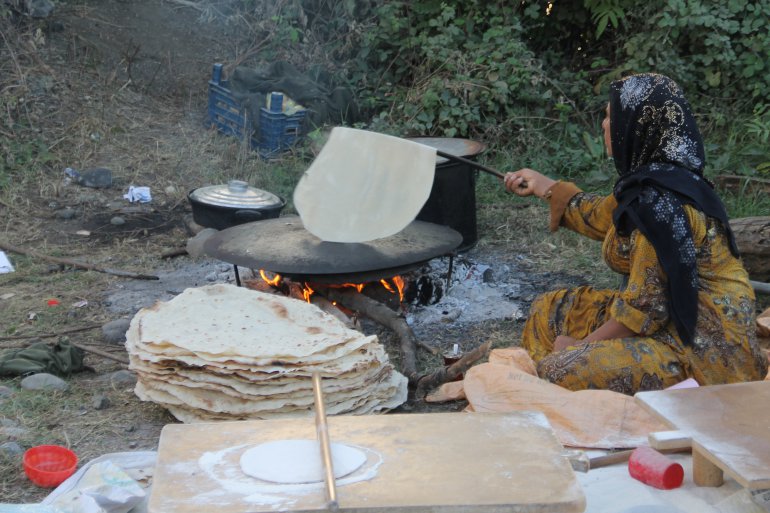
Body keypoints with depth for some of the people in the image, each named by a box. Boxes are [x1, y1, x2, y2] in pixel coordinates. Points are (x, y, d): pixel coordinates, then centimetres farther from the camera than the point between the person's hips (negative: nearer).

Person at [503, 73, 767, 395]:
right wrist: (543, 186, 35)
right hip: (676, 316, 10)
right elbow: (602, 217, 26)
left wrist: (582, 346, -10)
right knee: (550, 311, 15)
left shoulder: (660, 202, -25)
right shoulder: (651, 178, 4)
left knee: (564, 373, -26)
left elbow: (645, 306, -23)